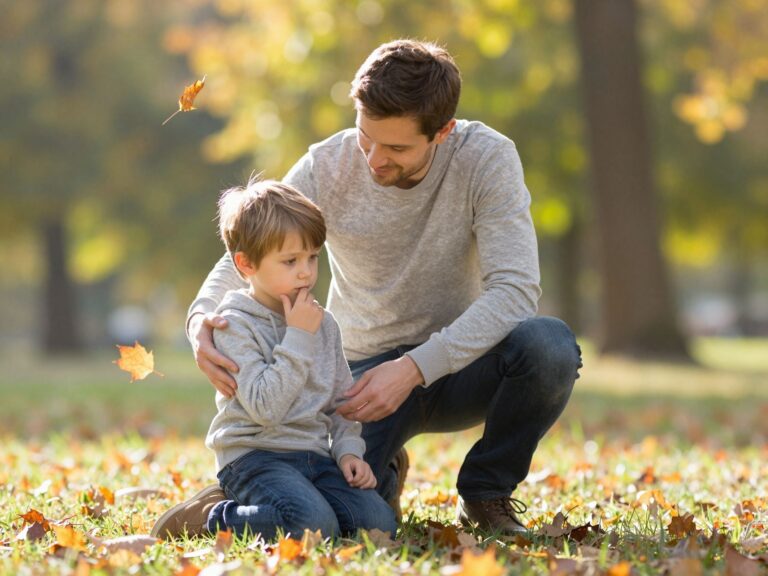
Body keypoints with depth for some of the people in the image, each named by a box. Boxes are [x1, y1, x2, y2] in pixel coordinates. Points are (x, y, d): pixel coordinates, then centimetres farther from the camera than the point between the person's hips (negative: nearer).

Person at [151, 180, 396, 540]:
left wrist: (347, 451, 3)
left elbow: (341, 401, 20)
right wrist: (298, 338, -17)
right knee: (315, 524, -33)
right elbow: (265, 408, -20)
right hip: (255, 457, -7)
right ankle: (211, 517, -8)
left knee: (380, 522, -15)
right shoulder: (235, 324, -9)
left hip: (314, 456, 7)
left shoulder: (323, 324, 13)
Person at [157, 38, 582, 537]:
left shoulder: (488, 158, -17)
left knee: (549, 345, -34)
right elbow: (244, 261, -7)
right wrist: (202, 319, -31)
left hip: (458, 364, 0)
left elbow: (514, 289, -24)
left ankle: (486, 493, -4)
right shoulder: (325, 169, -12)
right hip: (365, 365, 0)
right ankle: (384, 472, 14)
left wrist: (415, 367, -34)